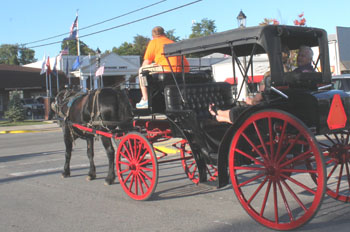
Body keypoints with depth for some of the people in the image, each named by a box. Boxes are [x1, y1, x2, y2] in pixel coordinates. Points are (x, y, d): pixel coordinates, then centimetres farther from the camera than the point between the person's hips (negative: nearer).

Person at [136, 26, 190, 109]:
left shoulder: (154, 42, 12)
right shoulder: (172, 42, 31)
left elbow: (146, 63, 7)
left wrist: (143, 71, 30)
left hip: (167, 69, -8)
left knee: (142, 70, 10)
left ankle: (145, 100, 1)